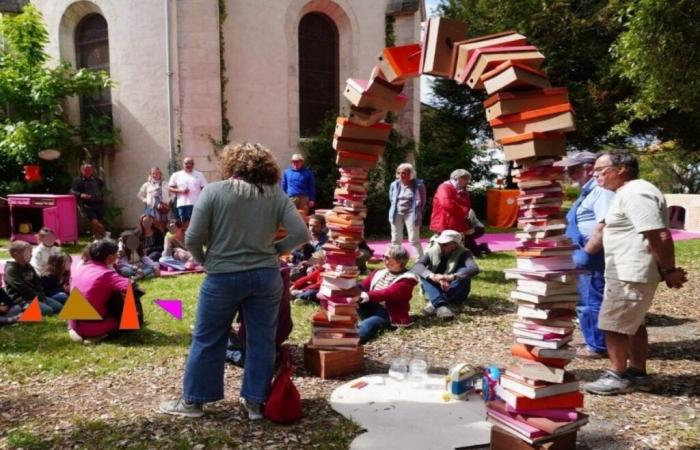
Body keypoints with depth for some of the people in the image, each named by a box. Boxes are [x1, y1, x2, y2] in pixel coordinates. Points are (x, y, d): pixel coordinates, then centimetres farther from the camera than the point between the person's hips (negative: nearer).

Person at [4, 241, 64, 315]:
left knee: (59, 307, -2)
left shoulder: (29, 267, 15)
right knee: (47, 311, -27)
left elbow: (38, 283, 15)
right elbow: (23, 289, -16)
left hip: (36, 297, 9)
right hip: (21, 300, -9)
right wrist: (38, 297, -14)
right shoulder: (11, 269, -10)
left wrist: (41, 296, -2)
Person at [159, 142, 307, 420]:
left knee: (207, 340, 12)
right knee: (261, 340, 12)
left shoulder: (213, 191, -7)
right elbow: (301, 234, -7)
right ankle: (255, 402, 21)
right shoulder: (276, 195, -1)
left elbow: (192, 239, -9)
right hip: (265, 276, 2)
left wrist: (204, 260, 9)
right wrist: (274, 251, 7)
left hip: (223, 277, -1)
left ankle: (192, 401, 25)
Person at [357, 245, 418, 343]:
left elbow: (388, 293, -22)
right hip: (370, 307, 6)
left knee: (365, 327, -37)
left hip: (387, 314, -6)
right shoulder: (380, 272, 14)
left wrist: (367, 296, -34)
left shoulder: (407, 279, -6)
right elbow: (363, 285, 4)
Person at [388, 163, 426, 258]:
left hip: (410, 213, -4)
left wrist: (416, 213, -2)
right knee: (395, 240, 10)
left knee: (414, 240, -7)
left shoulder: (418, 185, -5)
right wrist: (393, 212, 9)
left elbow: (421, 202, 1)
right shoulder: (394, 185, 6)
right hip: (397, 214, 5)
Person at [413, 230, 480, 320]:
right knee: (424, 274, -23)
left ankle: (434, 304, -37)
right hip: (435, 291, 2)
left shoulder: (463, 253, -14)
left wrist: (451, 277, -49)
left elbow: (474, 269, -34)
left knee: (463, 272, -28)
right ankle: (440, 305, -45)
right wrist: (432, 276, -46)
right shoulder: (432, 251, -9)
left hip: (456, 294, -2)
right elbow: (417, 266, -25)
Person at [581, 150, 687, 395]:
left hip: (631, 274, -11)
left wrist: (669, 271, -19)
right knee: (632, 324, 18)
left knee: (613, 325, -2)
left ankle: (617, 376, 9)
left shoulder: (636, 194, -21)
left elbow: (660, 236, -25)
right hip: (628, 273, 11)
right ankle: (637, 373, 28)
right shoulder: (625, 194, 15)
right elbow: (604, 229, 22)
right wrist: (584, 253, 18)